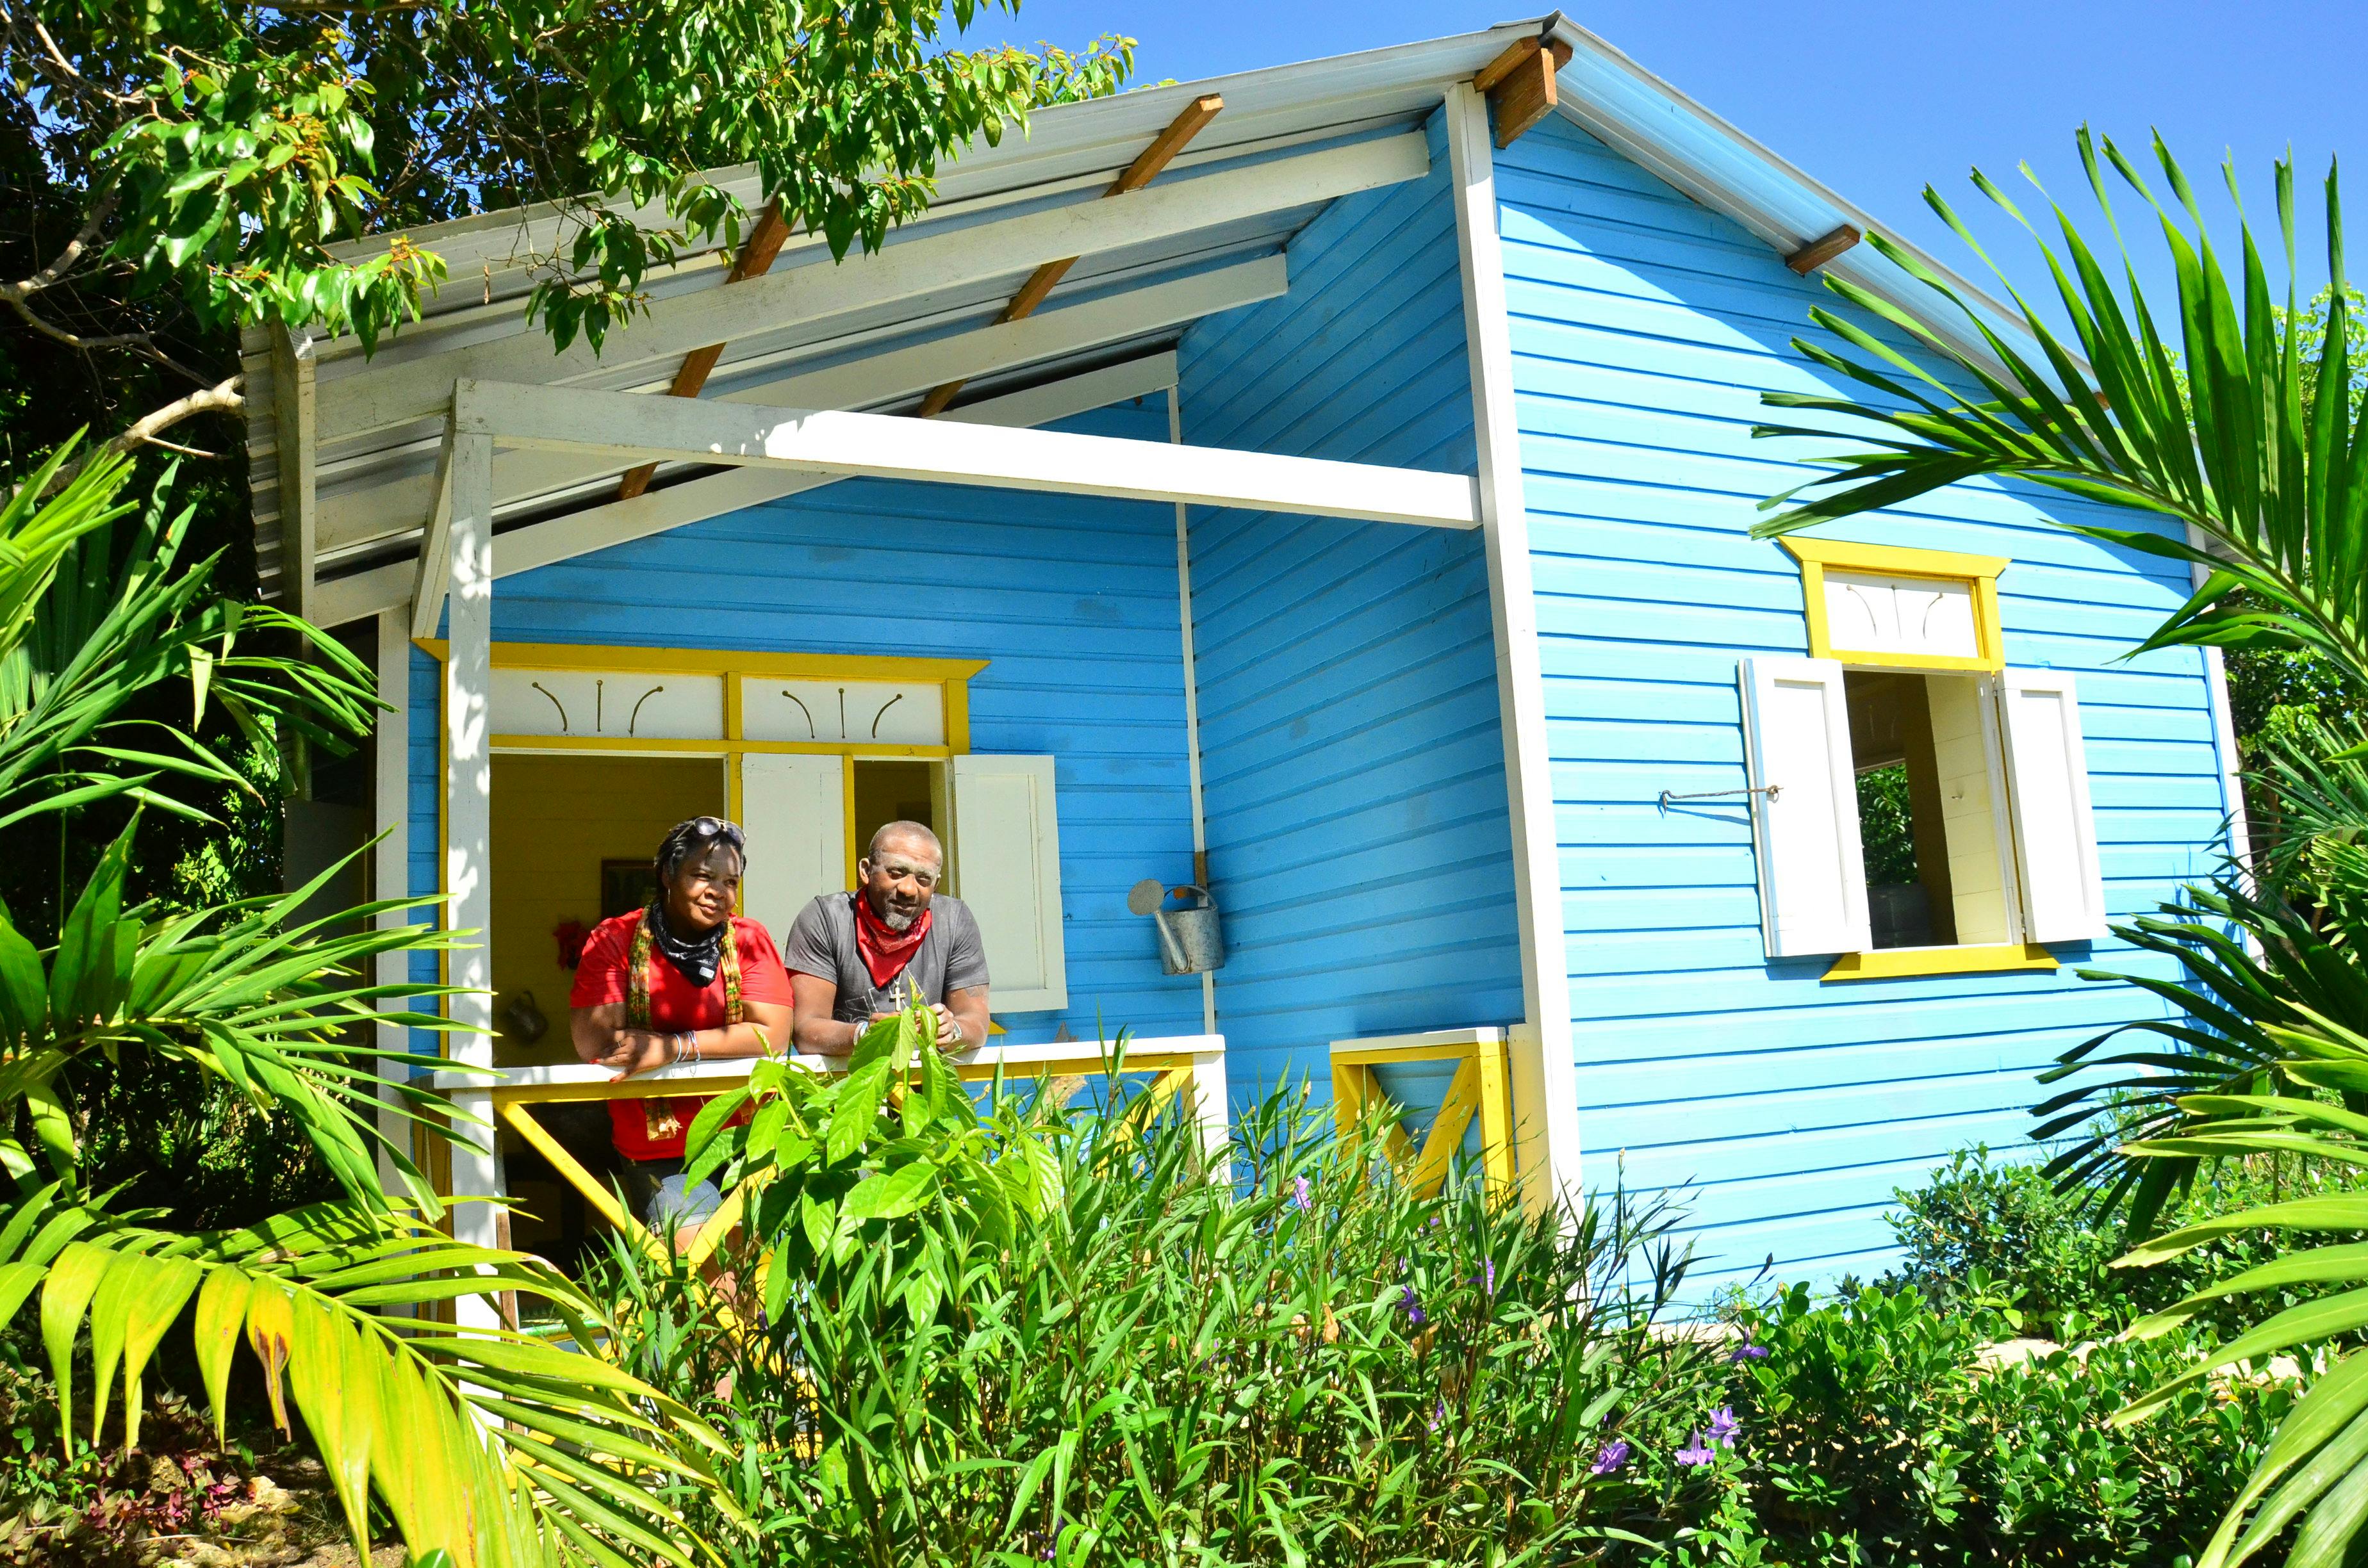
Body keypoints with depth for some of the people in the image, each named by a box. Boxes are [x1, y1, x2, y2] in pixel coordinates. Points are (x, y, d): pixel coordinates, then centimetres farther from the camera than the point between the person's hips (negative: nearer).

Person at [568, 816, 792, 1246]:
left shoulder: (749, 940, 6)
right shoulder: (613, 941, 1)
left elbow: (773, 1037, -7)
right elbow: (593, 1042, -12)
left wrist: (671, 1047, -17)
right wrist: (724, 1041, -9)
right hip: (661, 1156, -1)